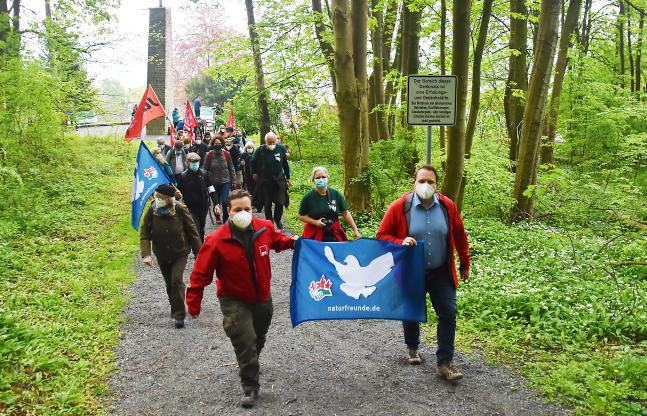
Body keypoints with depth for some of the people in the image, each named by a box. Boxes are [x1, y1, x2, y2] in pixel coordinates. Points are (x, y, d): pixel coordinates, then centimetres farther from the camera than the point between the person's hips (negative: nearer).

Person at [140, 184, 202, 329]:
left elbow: (192, 231, -10)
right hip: (162, 255, 3)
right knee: (170, 283, 15)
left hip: (180, 253, -3)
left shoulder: (180, 209, -18)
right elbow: (144, 233, -11)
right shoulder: (152, 211, -13)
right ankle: (176, 310, 36)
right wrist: (146, 254, -23)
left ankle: (179, 315, -7)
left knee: (177, 280, -17)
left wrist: (198, 253, -7)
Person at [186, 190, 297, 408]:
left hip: (262, 297, 5)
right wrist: (193, 303, -15)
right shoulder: (216, 240, -23)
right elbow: (201, 274, -17)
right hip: (234, 300, -5)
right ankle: (250, 387, 4)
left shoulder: (265, 227, -11)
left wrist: (291, 241, -5)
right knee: (245, 341, -13)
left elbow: (277, 239, 15)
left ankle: (249, 364, 54)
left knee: (258, 338, 23)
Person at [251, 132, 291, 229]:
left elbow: (285, 164, 8)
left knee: (280, 202, -3)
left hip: (279, 181, 1)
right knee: (267, 204, 7)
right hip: (265, 181, -1)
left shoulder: (281, 149, -3)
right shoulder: (260, 151, -8)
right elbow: (253, 162, 11)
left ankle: (278, 220, 21)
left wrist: (288, 178, 12)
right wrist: (255, 173, 9)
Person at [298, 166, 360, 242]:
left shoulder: (335, 194, 1)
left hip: (334, 234, 2)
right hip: (314, 235, -1)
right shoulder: (308, 197, -4)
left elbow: (345, 213, 3)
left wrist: (355, 229, -1)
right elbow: (301, 216, 2)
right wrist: (315, 222, -12)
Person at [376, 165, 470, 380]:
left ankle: (444, 363, 6)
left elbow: (459, 236, 7)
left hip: (441, 273, 1)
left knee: (448, 314, -4)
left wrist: (465, 264, 14)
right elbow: (382, 236, -7)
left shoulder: (447, 206, -5)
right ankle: (412, 348, 42)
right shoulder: (399, 207, -12)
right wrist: (400, 243, -26)